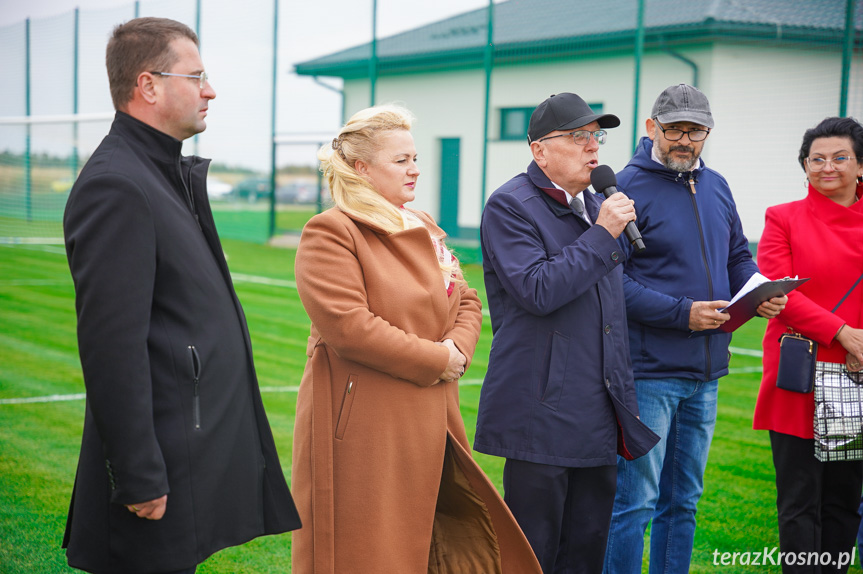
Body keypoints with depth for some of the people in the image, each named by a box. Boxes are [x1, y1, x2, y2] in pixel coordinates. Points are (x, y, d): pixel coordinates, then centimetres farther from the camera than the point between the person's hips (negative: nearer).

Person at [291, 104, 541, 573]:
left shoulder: (425, 230, 16)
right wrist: (436, 360, -15)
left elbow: (465, 301, 18)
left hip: (427, 424, 8)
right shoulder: (330, 233, -11)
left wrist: (458, 350, -5)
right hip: (362, 428, -8)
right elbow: (348, 326, -21)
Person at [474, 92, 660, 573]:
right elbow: (538, 291, -21)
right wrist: (602, 236, -16)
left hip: (598, 416, 8)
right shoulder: (510, 205, -8)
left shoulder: (597, 207, 17)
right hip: (542, 412, -7)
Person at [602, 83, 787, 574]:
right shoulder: (627, 188, -10)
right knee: (635, 502, -4)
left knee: (683, 500, 16)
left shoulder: (716, 187, 12)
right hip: (648, 370, -7)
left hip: (706, 370, 7)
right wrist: (682, 312, -22)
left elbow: (738, 257, 20)